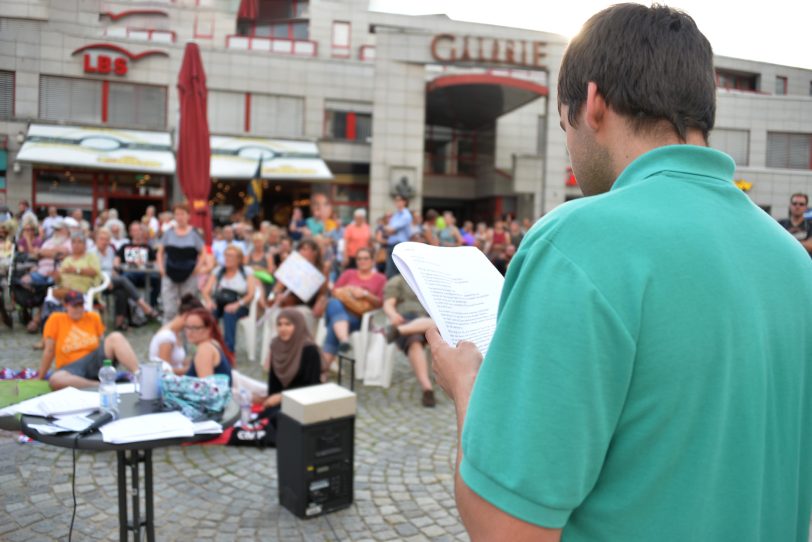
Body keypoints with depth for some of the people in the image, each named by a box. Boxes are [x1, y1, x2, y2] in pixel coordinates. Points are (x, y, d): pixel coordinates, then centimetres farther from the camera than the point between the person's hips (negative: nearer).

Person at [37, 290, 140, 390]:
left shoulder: (93, 317, 10)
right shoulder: (56, 319, 2)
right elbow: (49, 351, 4)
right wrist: (41, 376, 6)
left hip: (95, 360, 3)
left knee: (116, 337, -24)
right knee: (55, 380, -38)